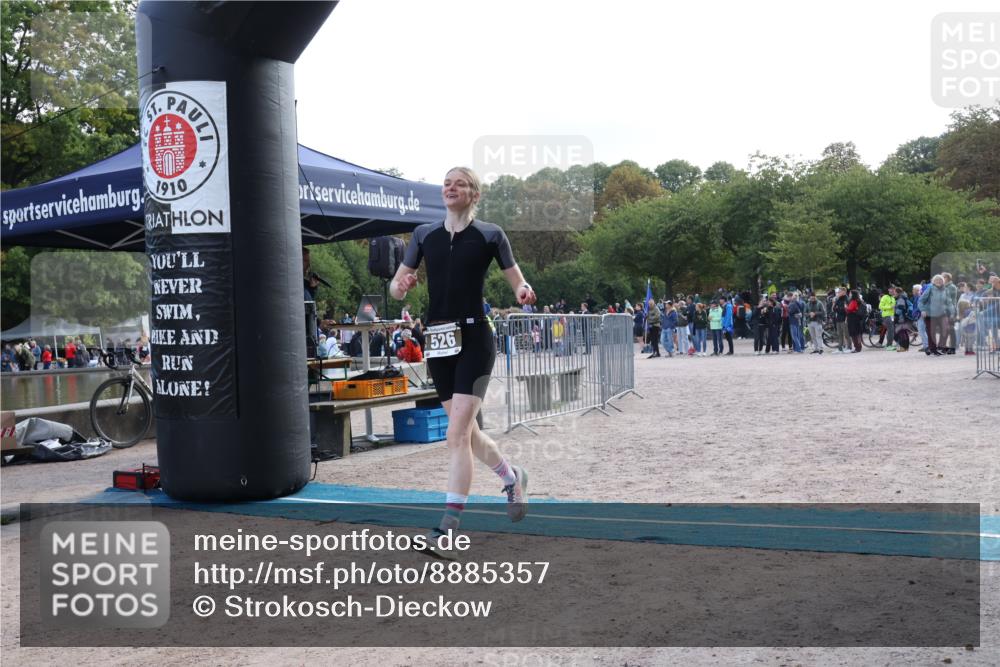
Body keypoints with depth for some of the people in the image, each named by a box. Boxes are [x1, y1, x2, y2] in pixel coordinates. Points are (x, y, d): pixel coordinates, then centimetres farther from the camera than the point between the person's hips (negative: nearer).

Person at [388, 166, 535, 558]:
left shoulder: (489, 235, -1)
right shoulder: (424, 234, 9)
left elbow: (518, 282, 5)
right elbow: (397, 289, 11)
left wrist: (524, 293, -18)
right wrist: (401, 286, -13)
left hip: (474, 339, -5)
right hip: (437, 340, 5)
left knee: (457, 434, -13)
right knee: (466, 432, 15)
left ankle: (447, 531, -9)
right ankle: (512, 477, 42)